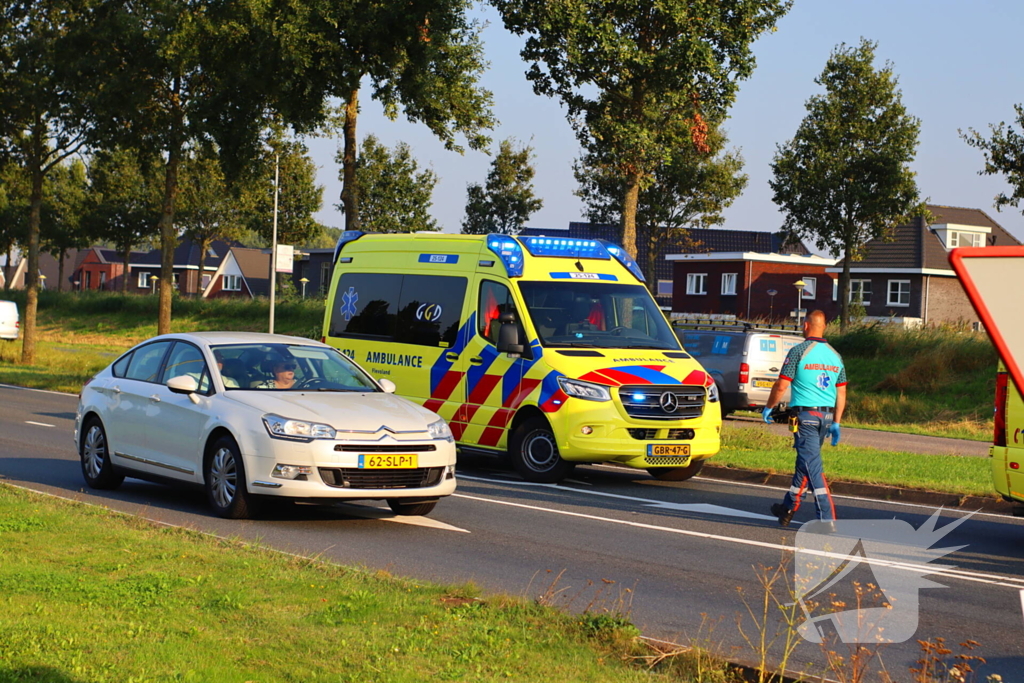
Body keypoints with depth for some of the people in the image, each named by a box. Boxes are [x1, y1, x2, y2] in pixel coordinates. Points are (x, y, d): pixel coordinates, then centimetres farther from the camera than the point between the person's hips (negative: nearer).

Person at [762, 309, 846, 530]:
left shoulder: (799, 351, -9)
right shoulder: (835, 356, 10)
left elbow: (781, 385, -10)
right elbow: (841, 393, 12)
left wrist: (768, 407, 5)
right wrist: (836, 423, 18)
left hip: (805, 415, -7)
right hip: (826, 415, 7)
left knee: (812, 465, -9)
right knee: (805, 462, 20)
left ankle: (828, 518, -16)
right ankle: (789, 507, 32)